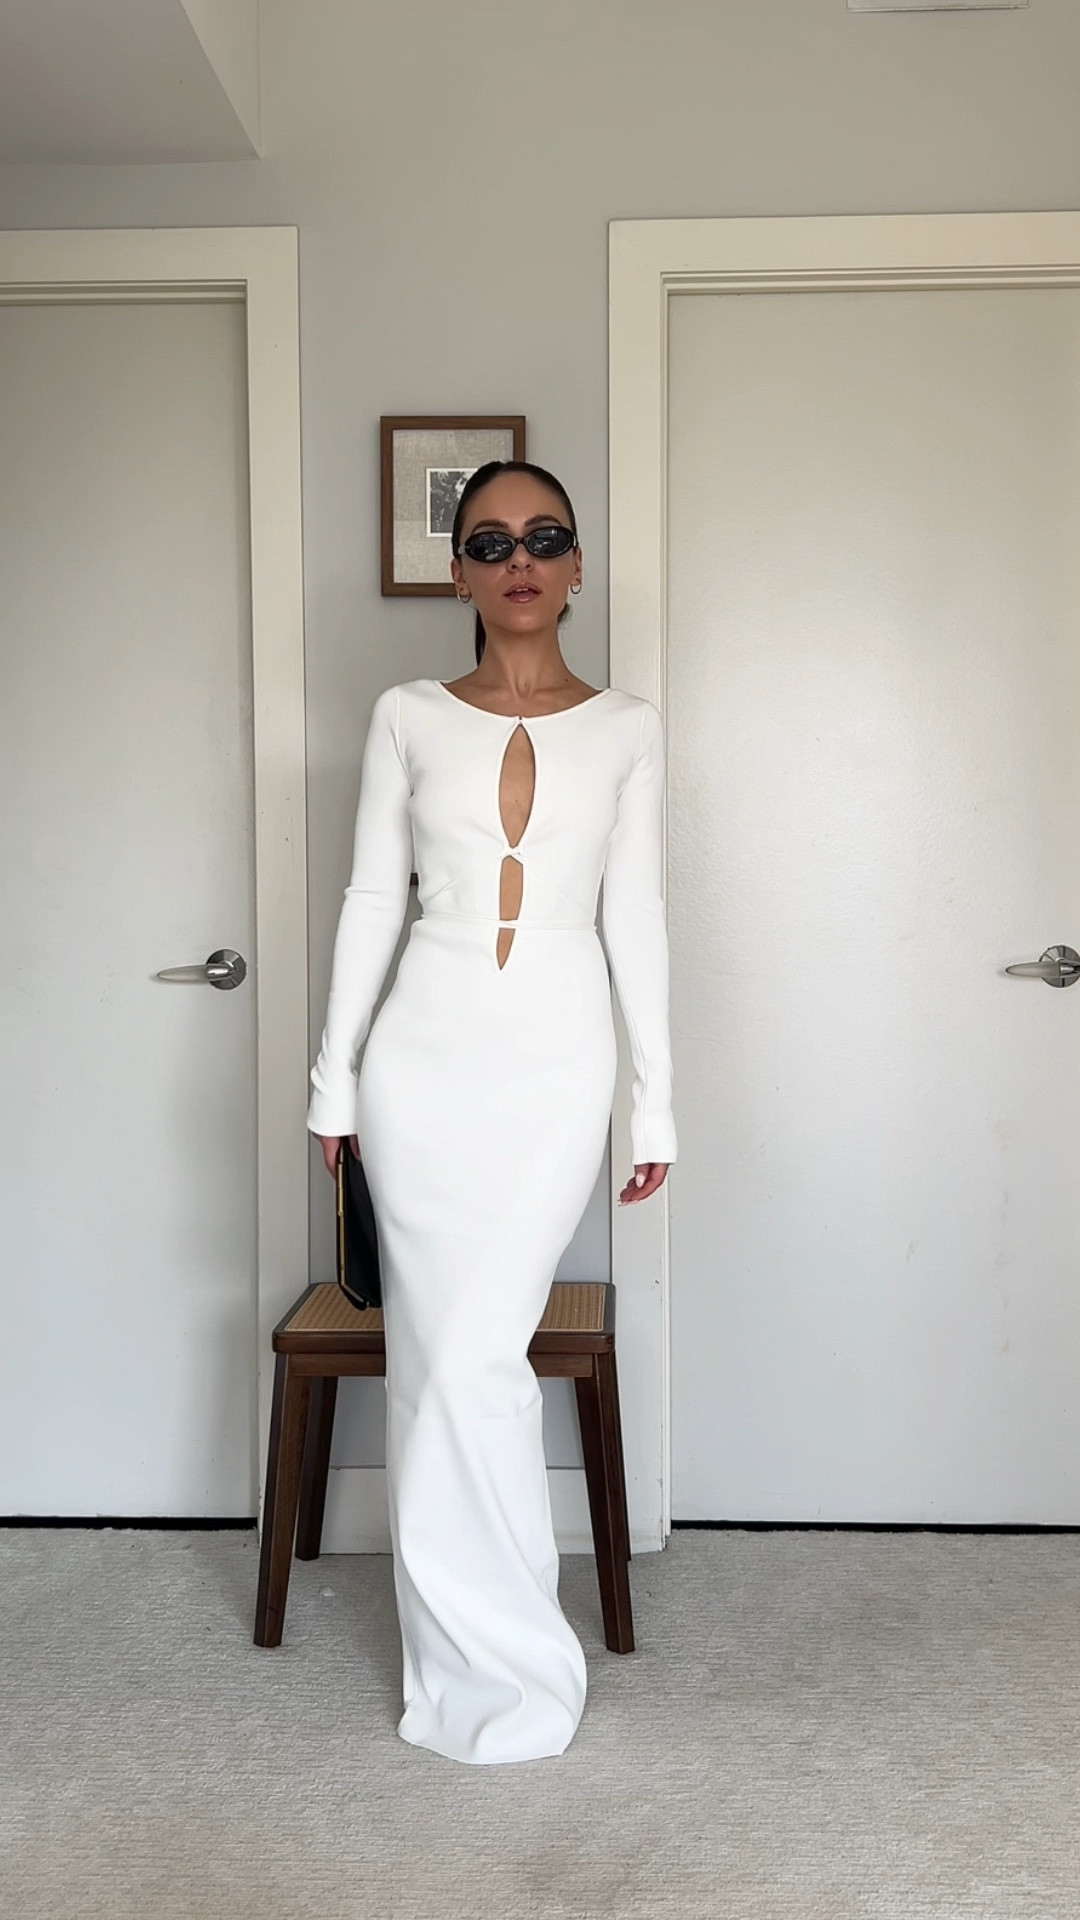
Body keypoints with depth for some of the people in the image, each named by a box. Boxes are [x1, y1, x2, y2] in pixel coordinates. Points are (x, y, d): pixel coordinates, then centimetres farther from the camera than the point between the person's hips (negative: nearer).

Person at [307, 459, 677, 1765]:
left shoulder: (625, 729, 6)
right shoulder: (407, 718, 5)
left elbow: (636, 917, 5)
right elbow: (370, 900, 7)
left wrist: (656, 1101, 4)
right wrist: (336, 1075, 5)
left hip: (558, 1058, -1)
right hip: (427, 1049, 1)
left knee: (471, 1356, -4)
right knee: (446, 1353, 3)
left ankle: (476, 1660, 19)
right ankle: (503, 1658, 22)